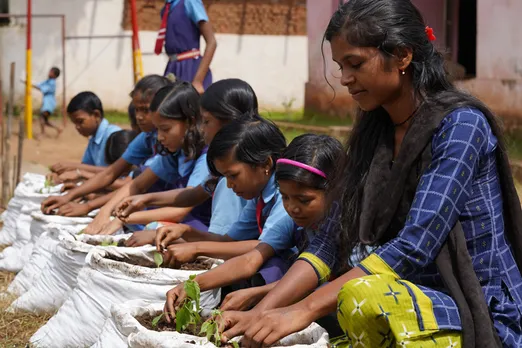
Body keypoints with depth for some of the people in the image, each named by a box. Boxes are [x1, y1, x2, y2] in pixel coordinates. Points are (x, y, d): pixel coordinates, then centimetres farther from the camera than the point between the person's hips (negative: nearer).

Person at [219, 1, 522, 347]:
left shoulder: (460, 124, -15)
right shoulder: (373, 134, 7)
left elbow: (414, 246, -24)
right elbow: (333, 241, 4)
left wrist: (304, 309, -28)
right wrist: (261, 312, -9)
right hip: (412, 304, 7)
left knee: (363, 295, -33)